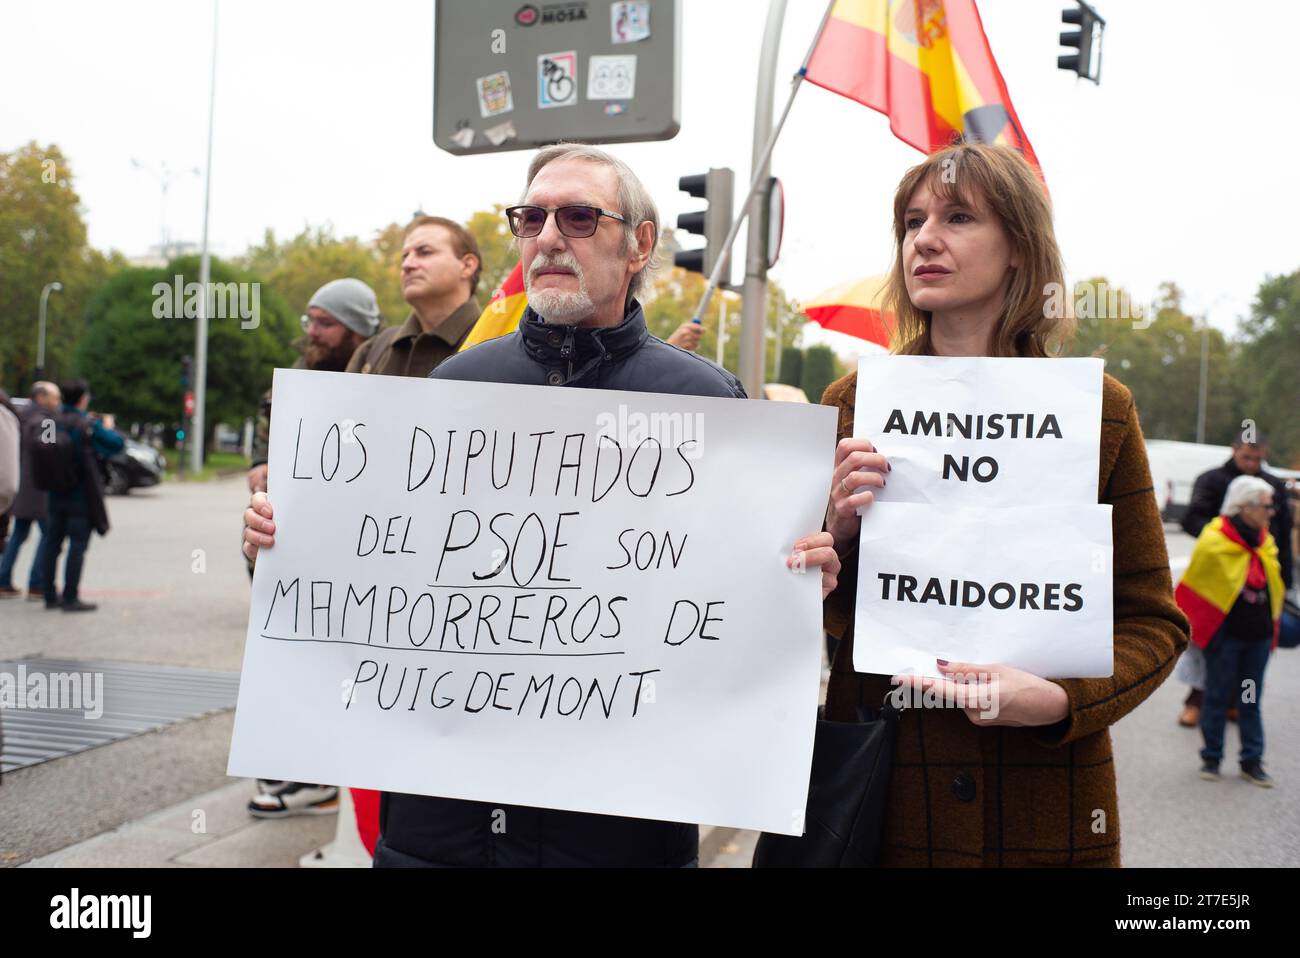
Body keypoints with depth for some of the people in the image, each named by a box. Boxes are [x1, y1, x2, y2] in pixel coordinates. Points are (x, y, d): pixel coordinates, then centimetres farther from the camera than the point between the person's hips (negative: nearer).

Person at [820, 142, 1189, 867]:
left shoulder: (1100, 412, -3)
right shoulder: (853, 404, 0)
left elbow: (1153, 621, 0)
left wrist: (1059, 700, -17)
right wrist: (836, 531, -14)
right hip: (874, 792, 1)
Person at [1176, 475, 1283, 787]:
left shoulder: (1265, 542, 8)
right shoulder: (1214, 541, -12)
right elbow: (1193, 585, -4)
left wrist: (1270, 619, 19)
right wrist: (1189, 625, 0)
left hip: (1258, 633, 5)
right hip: (1225, 634, -5)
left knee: (1251, 701, 10)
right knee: (1217, 697, 5)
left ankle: (1252, 761, 16)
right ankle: (1211, 758, 16)